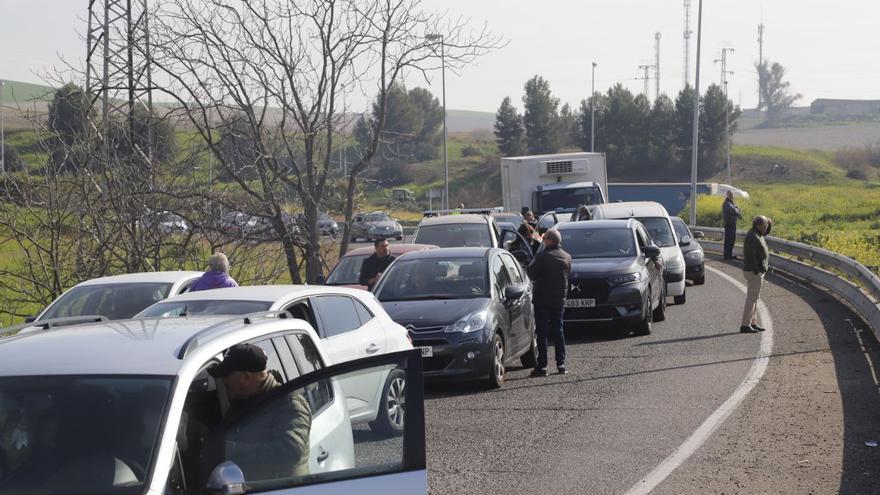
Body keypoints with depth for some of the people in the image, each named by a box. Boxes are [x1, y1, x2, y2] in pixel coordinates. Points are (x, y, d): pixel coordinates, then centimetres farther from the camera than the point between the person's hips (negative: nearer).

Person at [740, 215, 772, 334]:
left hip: (755, 271, 11)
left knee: (754, 297, 15)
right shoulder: (753, 237, -20)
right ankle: (745, 325, -8)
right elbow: (752, 256, -24)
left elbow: (765, 232, 30)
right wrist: (757, 272, -24)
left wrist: (769, 223, 10)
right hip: (754, 272, -11)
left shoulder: (755, 233, 10)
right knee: (752, 298, -8)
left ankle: (752, 323, 21)